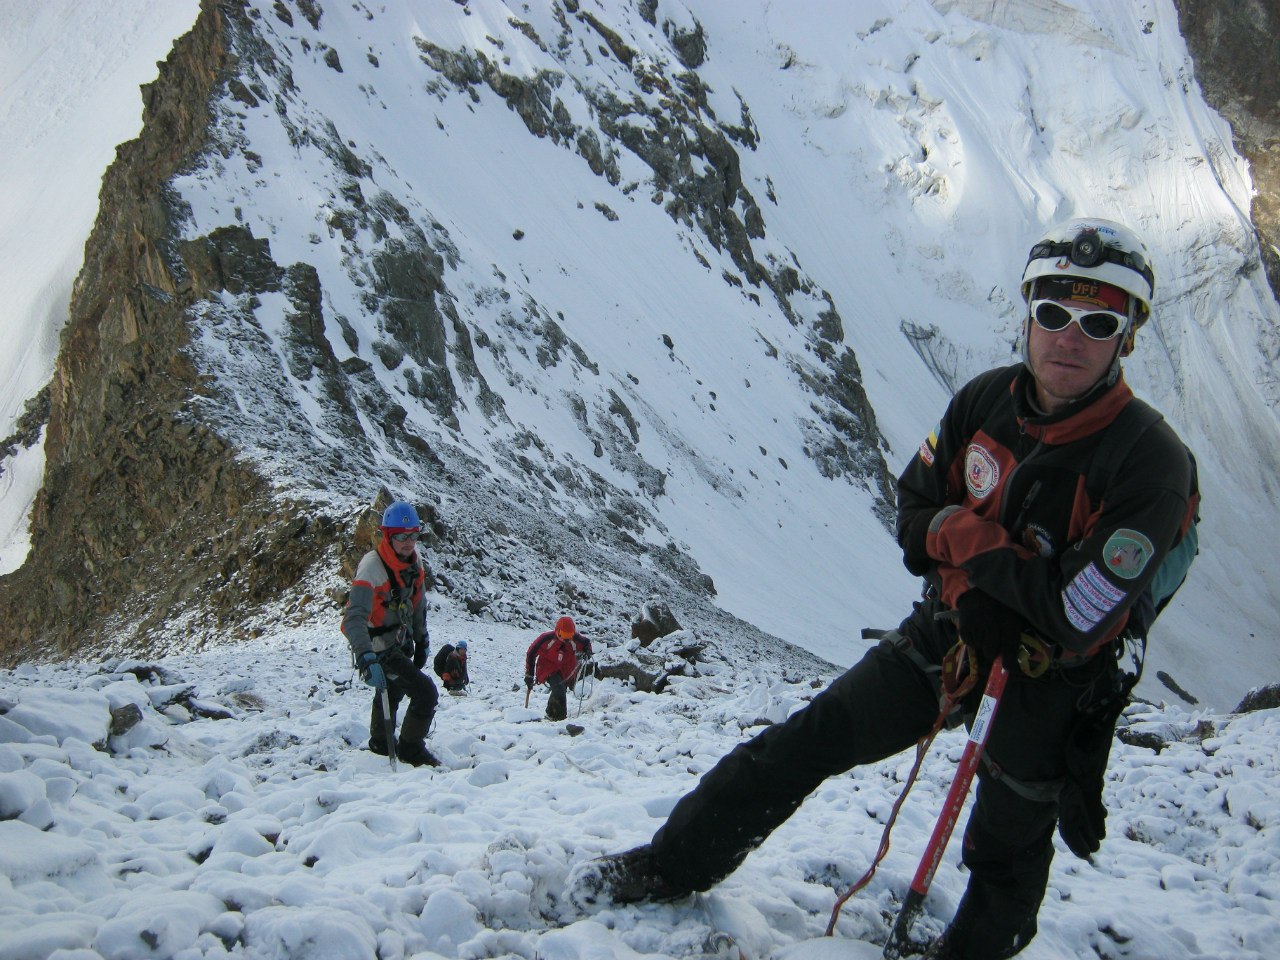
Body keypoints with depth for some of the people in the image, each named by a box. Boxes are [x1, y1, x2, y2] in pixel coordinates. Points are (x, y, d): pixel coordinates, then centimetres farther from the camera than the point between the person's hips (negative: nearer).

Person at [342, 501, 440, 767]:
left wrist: (421, 640, 16)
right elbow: (354, 619, -39)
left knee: (392, 692, 28)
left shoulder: (414, 562, -6)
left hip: (400, 643, 9)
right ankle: (411, 750, 5)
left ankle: (380, 745, 51)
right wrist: (366, 660, -50)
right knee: (426, 693, -15)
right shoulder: (372, 567, -30)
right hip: (379, 649, -9)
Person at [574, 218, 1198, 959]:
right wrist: (998, 555, -18)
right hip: (949, 629, 4)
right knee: (806, 741, 1)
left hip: (1049, 678, -3)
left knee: (1006, 855, 12)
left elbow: (1074, 622, -28)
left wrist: (971, 540, -22)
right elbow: (915, 514, 0)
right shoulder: (986, 400, -11)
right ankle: (672, 866, 14)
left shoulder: (1152, 465, -25)